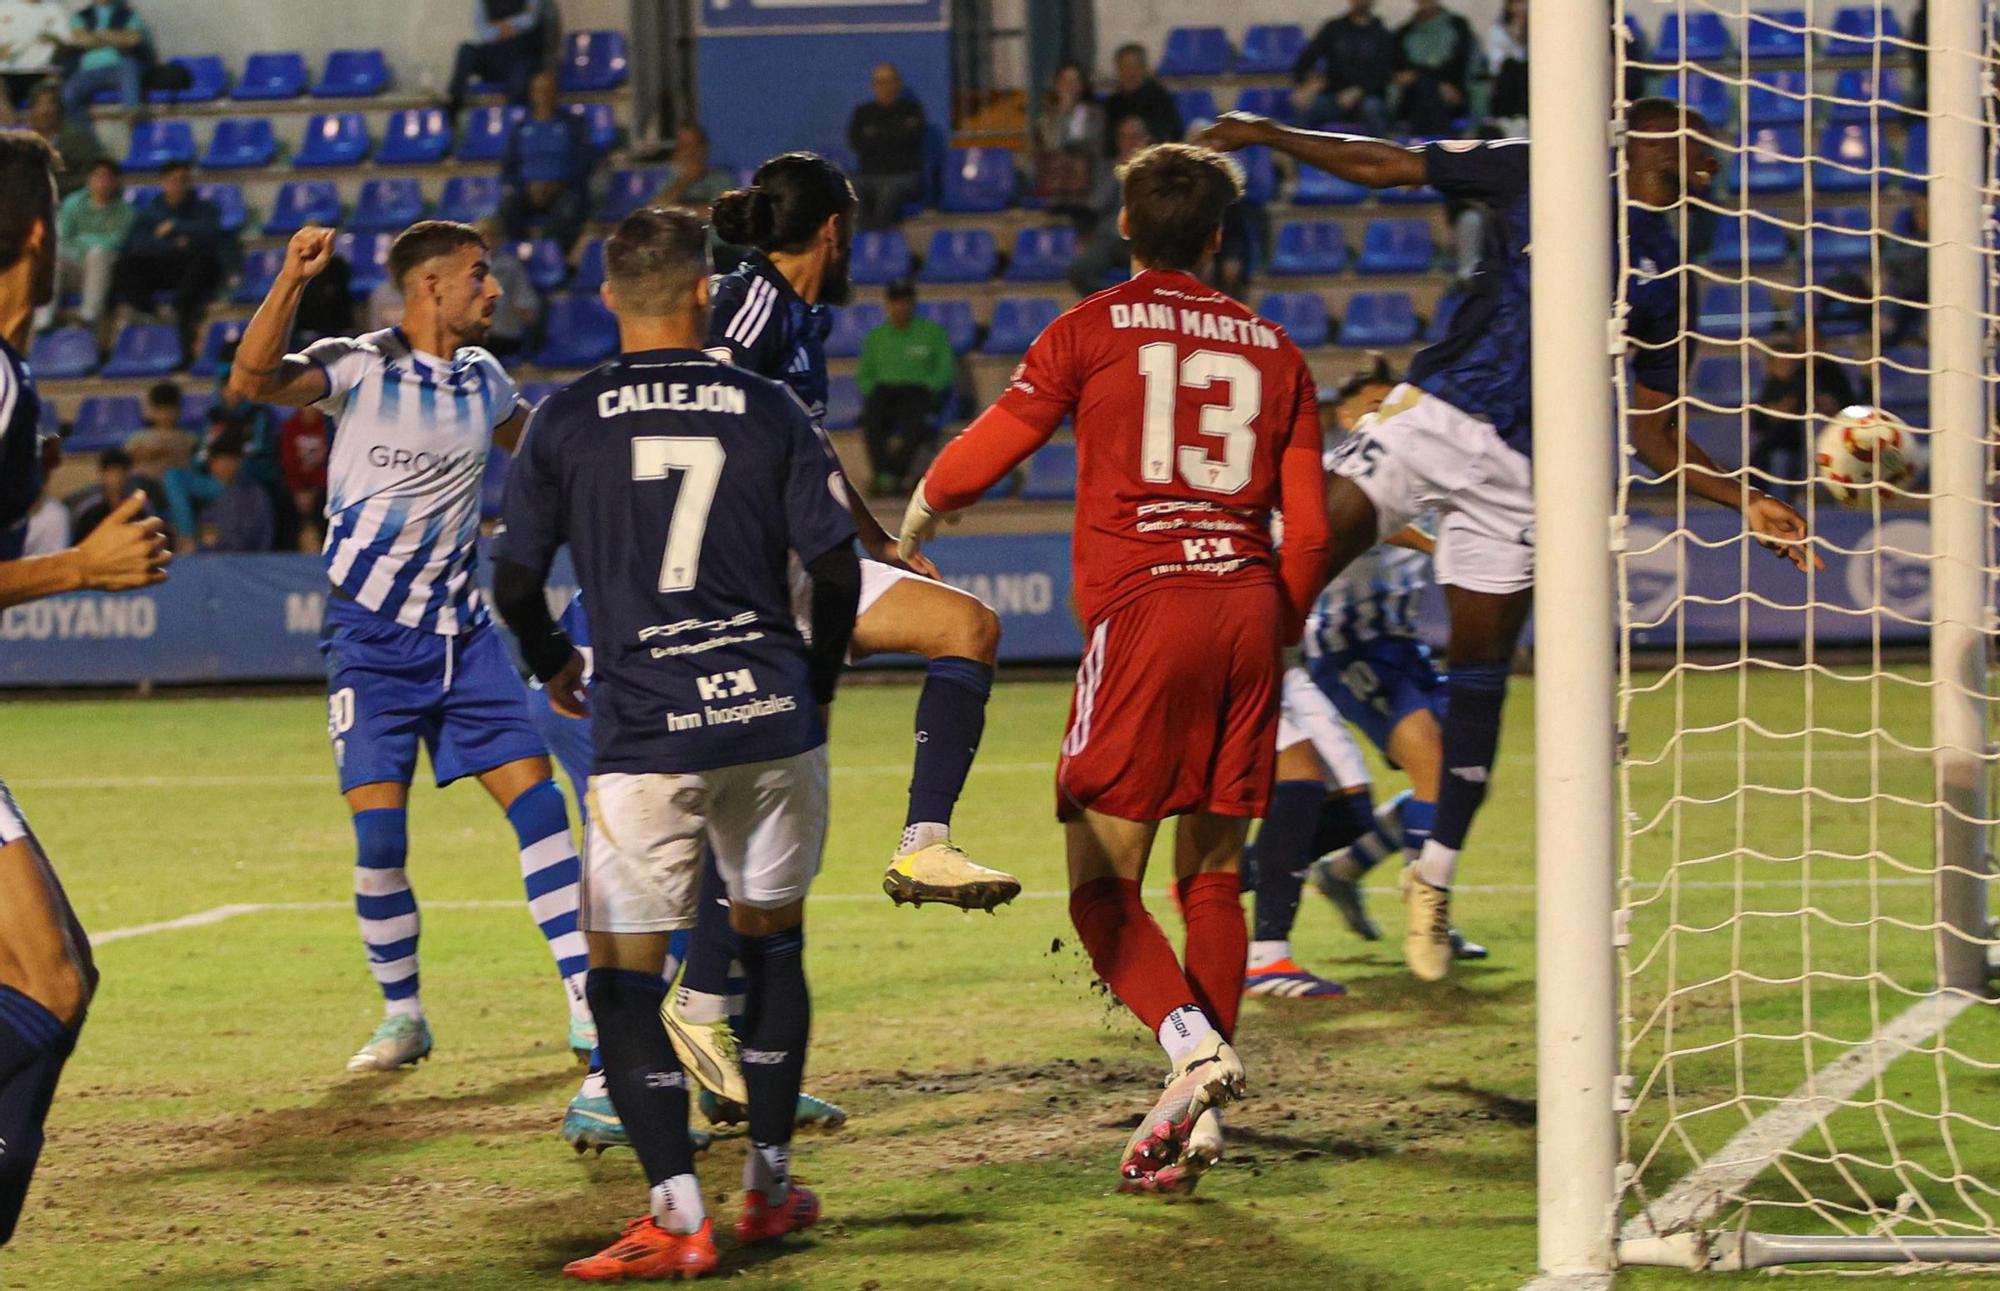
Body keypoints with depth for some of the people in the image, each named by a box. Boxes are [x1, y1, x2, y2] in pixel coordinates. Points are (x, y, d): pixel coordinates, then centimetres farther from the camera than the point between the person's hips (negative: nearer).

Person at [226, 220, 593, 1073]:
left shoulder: (481, 378, 8)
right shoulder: (359, 369, -11)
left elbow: (528, 436, 33)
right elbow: (252, 380, -30)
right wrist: (291, 281, -41)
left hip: (462, 634, 5)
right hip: (372, 641, -5)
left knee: (537, 802, -4)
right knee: (378, 835, -8)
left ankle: (590, 1009, 0)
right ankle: (402, 1016, 11)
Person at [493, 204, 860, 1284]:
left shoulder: (567, 418, 1)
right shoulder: (768, 410, 3)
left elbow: (515, 582, 5)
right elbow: (836, 568, 4)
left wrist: (553, 667, 26)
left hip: (643, 734, -2)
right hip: (773, 720, 2)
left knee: (623, 977, 2)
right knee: (772, 941, 20)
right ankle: (769, 1185, 25)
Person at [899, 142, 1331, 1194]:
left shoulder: (1095, 329, 5)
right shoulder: (1272, 349, 15)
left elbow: (987, 449, 8)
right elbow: (1308, 532, 13)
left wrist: (919, 516, 29)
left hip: (1143, 603, -4)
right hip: (1245, 604, 4)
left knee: (1102, 887, 0)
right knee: (1213, 877, 11)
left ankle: (1191, 1040, -24)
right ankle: (1196, 1113, 5)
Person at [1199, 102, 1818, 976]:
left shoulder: (1667, 277, 13)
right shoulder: (1538, 176, 5)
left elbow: (1652, 432, 18)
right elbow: (1381, 166, 7)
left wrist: (1744, 502, 7)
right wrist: (1268, 135, -2)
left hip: (1520, 470, 3)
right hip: (1433, 413, -2)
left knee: (1481, 669, 2)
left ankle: (1434, 880, 15)